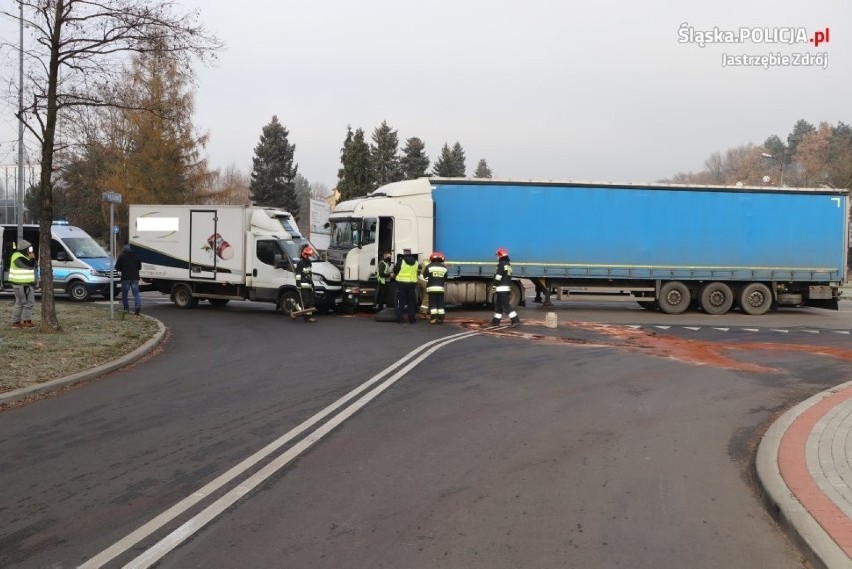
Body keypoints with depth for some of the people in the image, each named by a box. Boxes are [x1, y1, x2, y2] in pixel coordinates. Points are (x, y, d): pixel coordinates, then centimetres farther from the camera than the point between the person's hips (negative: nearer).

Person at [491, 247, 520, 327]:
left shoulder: (501, 264, -13)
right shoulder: (509, 264, 15)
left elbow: (498, 277, -17)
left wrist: (494, 286, -8)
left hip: (501, 288, -9)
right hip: (508, 287, 9)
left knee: (505, 305, -10)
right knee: (498, 305, 16)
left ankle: (515, 320, -17)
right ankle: (496, 321, 22)